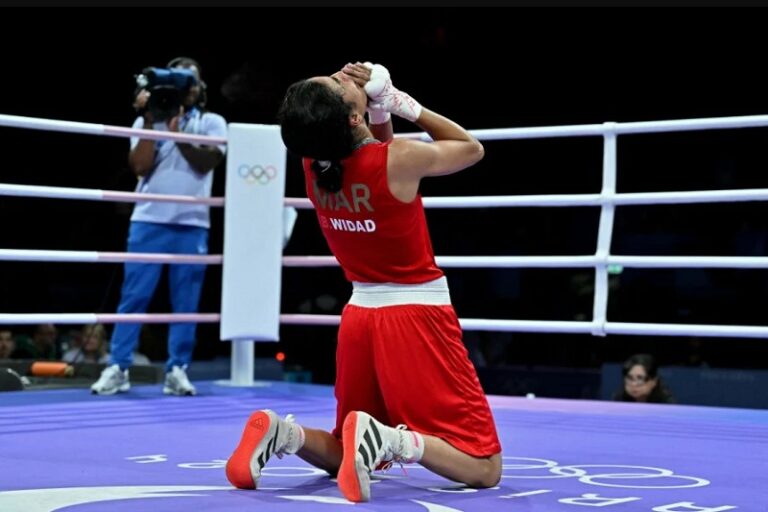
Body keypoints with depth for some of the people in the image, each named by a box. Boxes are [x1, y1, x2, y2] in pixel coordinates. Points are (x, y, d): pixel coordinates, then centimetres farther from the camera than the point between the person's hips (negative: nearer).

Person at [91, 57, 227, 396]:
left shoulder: (212, 122, 10)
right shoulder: (147, 122, 10)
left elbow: (205, 163, -6)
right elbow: (141, 166, -4)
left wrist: (177, 130, -12)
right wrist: (150, 122, -7)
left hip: (192, 224, 1)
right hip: (150, 221, 0)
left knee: (186, 302, 1)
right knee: (134, 296, -4)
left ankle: (177, 370, 6)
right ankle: (117, 368, -2)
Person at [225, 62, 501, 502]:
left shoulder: (313, 163, -3)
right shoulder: (400, 159, -19)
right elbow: (472, 149, 2)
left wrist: (381, 107, 1)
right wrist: (401, 102, 1)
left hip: (360, 316, 6)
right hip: (417, 317, -6)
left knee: (348, 458, 24)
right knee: (485, 469, -5)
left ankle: (283, 433, -7)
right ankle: (384, 437, -29)